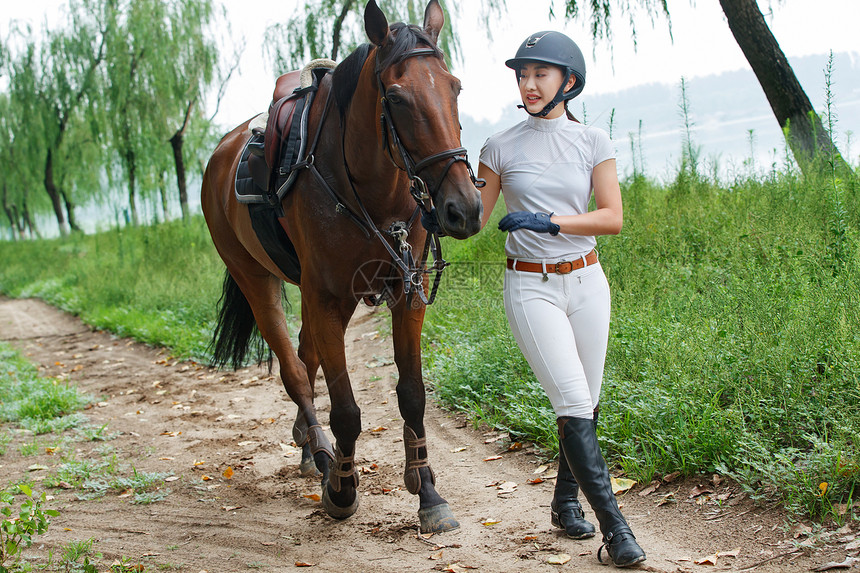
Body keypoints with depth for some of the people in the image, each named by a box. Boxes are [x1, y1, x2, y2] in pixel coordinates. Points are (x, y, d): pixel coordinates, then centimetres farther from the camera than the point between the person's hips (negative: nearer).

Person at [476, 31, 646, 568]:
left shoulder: (593, 141, 2)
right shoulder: (502, 147, 0)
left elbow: (613, 217, -7)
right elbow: (473, 219, 6)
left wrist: (550, 221, -18)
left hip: (587, 282, 2)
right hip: (531, 287, -2)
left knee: (586, 404, 8)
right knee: (574, 403, -11)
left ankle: (566, 499, 30)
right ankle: (614, 524, -9)